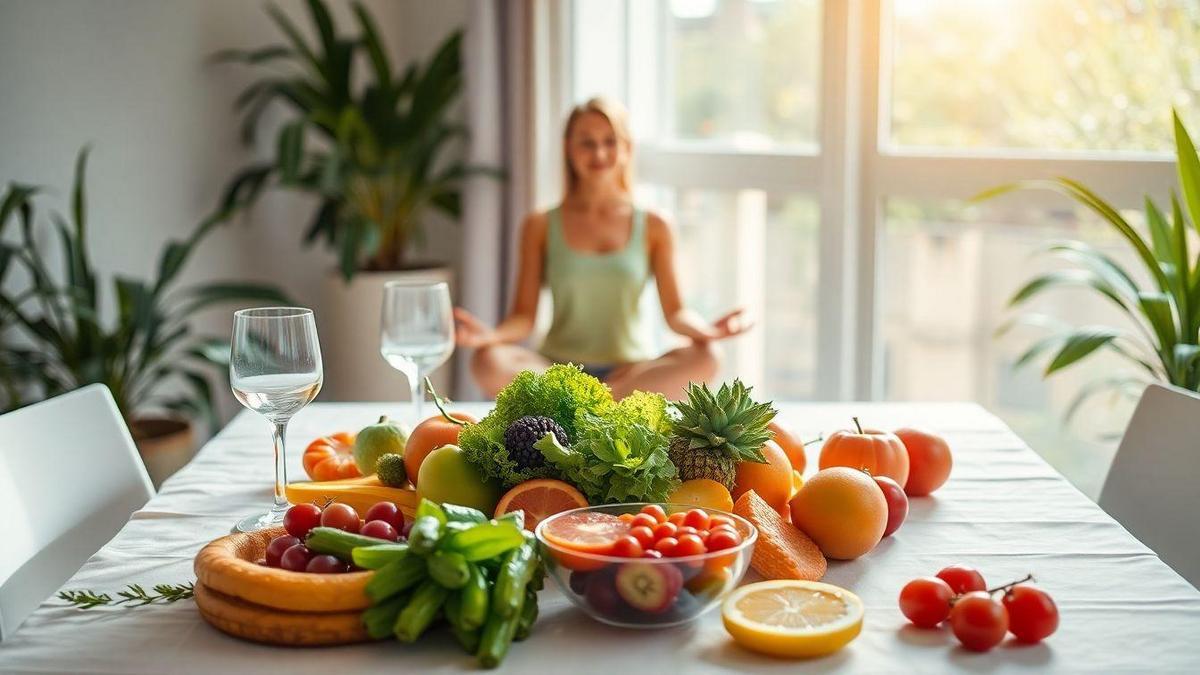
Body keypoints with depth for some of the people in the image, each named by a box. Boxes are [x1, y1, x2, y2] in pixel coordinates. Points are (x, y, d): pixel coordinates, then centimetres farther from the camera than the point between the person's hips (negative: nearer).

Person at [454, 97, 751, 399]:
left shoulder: (653, 228, 6)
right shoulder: (541, 226, 6)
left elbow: (674, 313, 3)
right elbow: (524, 315, 1)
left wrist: (705, 330, -20)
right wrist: (492, 335, -22)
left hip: (632, 369, 1)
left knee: (705, 358, -30)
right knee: (489, 363, -31)